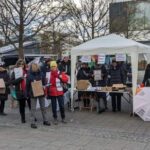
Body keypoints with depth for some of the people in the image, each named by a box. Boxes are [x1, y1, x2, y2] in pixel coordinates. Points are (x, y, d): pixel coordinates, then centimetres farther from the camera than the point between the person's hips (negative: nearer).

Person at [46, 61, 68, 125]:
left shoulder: (60, 73, -2)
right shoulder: (48, 74, 3)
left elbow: (66, 79, -9)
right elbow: (46, 83, 8)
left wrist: (61, 77, -27)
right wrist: (47, 92, 7)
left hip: (59, 92, -1)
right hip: (52, 93, 1)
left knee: (62, 106, 3)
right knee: (54, 107, 7)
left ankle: (63, 118, 19)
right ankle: (55, 119, 19)